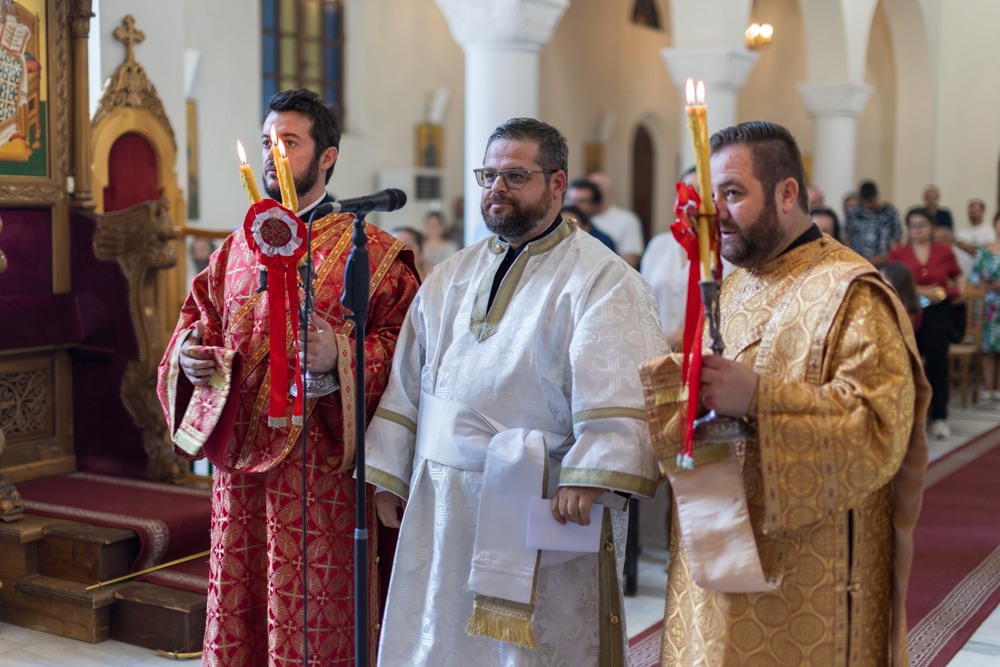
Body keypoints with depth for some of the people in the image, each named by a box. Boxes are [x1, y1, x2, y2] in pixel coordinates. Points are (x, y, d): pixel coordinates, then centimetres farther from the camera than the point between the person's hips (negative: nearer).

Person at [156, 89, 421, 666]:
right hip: (238, 456, 5)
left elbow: (402, 343, -10)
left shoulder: (367, 251, -4)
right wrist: (190, 356, 0)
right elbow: (201, 320, 21)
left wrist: (339, 355, -26)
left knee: (309, 621, 1)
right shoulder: (238, 248, 14)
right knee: (237, 612, 12)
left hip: (318, 462, -5)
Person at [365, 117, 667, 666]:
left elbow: (618, 391, -17)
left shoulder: (600, 280, -5)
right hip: (441, 511, 6)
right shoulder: (451, 277, 14)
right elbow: (408, 380, 15)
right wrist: (387, 475, 11)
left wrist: (589, 476, -28)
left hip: (541, 514, -5)